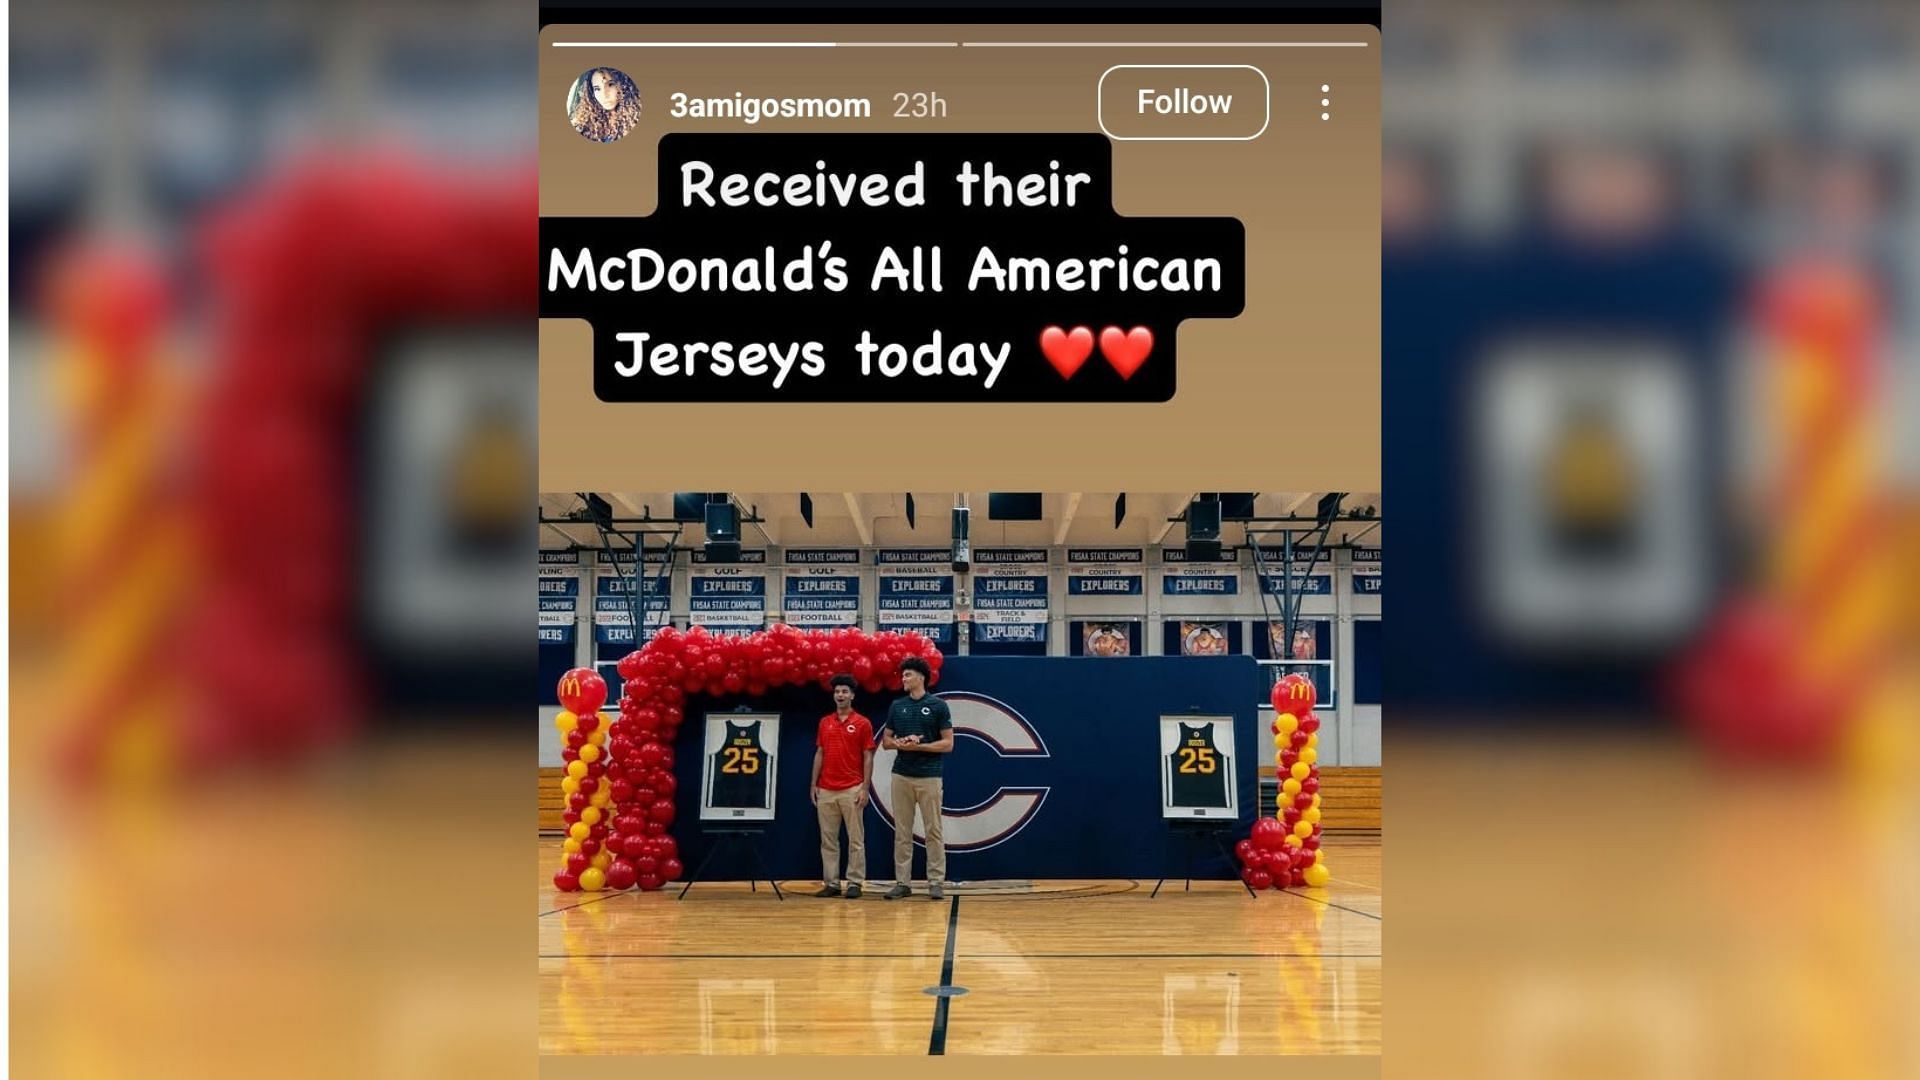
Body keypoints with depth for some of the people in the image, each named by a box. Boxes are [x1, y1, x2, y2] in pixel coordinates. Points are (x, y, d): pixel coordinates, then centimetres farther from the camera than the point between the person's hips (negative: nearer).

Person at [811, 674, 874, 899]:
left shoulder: (862, 723, -1)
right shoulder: (825, 722, 12)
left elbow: (868, 758, -2)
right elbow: (819, 754, 14)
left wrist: (865, 788, -9)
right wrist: (814, 785, 7)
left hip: (852, 790, -4)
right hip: (826, 791, 4)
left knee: (856, 840, -1)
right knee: (828, 840, 6)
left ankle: (855, 883, 3)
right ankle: (831, 883, 10)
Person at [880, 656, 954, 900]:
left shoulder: (938, 706, -3)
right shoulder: (896, 706, 9)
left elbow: (948, 744, -4)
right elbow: (885, 741, 13)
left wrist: (919, 746, -15)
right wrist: (901, 743, -9)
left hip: (929, 777, -4)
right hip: (901, 776, 4)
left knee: (933, 831, 0)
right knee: (902, 832, 5)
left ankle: (936, 882, 4)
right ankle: (902, 882, 10)